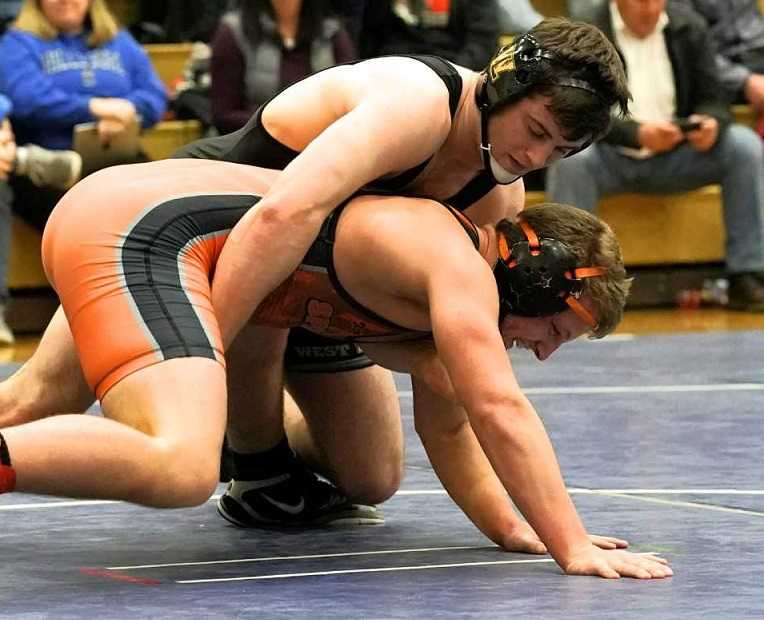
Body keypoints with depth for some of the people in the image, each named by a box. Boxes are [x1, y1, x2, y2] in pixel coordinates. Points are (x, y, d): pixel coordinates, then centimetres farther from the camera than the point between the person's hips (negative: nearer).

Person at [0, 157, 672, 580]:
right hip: (145, 231, -11)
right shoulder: (460, 268, -8)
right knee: (179, 470, -31)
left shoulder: (440, 273, 22)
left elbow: (448, 429, 28)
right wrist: (574, 547, -18)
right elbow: (500, 411, -18)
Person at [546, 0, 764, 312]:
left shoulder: (689, 27, 4)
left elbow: (712, 99, 4)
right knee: (571, 155, -35)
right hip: (610, 160, -3)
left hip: (673, 157, 4)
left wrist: (710, 124, -22)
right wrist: (637, 133, -34)